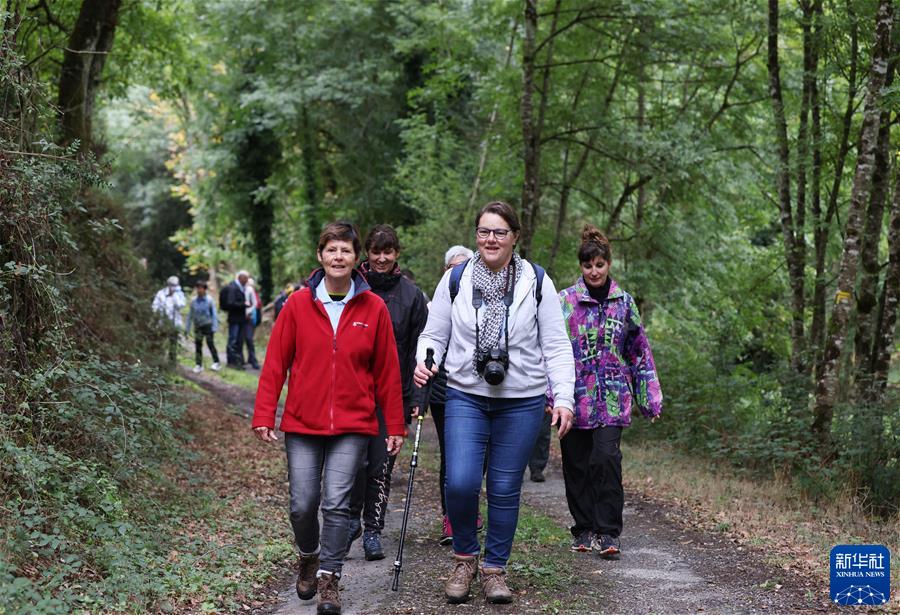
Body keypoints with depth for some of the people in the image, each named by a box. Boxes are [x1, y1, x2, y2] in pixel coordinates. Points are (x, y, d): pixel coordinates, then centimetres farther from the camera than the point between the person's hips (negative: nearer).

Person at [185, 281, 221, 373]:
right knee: (198, 345, 4)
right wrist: (187, 328, 11)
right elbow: (190, 315, 10)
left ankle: (216, 363, 8)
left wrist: (214, 326, -7)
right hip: (198, 326, 3)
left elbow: (214, 314, -1)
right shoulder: (194, 301, 2)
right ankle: (198, 365, 10)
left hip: (207, 325, -3)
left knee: (210, 343, -4)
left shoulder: (209, 300, -6)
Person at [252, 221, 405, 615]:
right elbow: (275, 363, 1)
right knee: (302, 504, 3)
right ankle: (309, 557, 33)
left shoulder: (373, 308, -1)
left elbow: (387, 372, 2)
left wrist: (395, 426, 3)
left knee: (336, 502, -8)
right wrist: (263, 416, -3)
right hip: (302, 423, 1)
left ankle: (329, 578, 7)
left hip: (352, 425, -1)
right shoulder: (298, 305, -1)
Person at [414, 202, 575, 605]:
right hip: (466, 397, 0)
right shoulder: (456, 279, 5)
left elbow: (556, 346, 2)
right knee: (460, 482, -12)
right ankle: (465, 557, 14)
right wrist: (424, 362, -13)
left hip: (522, 402, 0)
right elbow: (434, 333, 9)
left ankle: (495, 568, 22)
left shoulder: (537, 281, 2)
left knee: (505, 489, 5)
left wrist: (564, 397, -6)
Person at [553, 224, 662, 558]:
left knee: (606, 458, -14)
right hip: (574, 396, 0)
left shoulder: (624, 302, 8)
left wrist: (650, 397, 9)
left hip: (612, 396, 0)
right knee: (577, 464, 7)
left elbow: (640, 351, 12)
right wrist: (549, 393, -10)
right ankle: (584, 530, 21)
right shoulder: (565, 301, 1)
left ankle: (607, 533, -6)